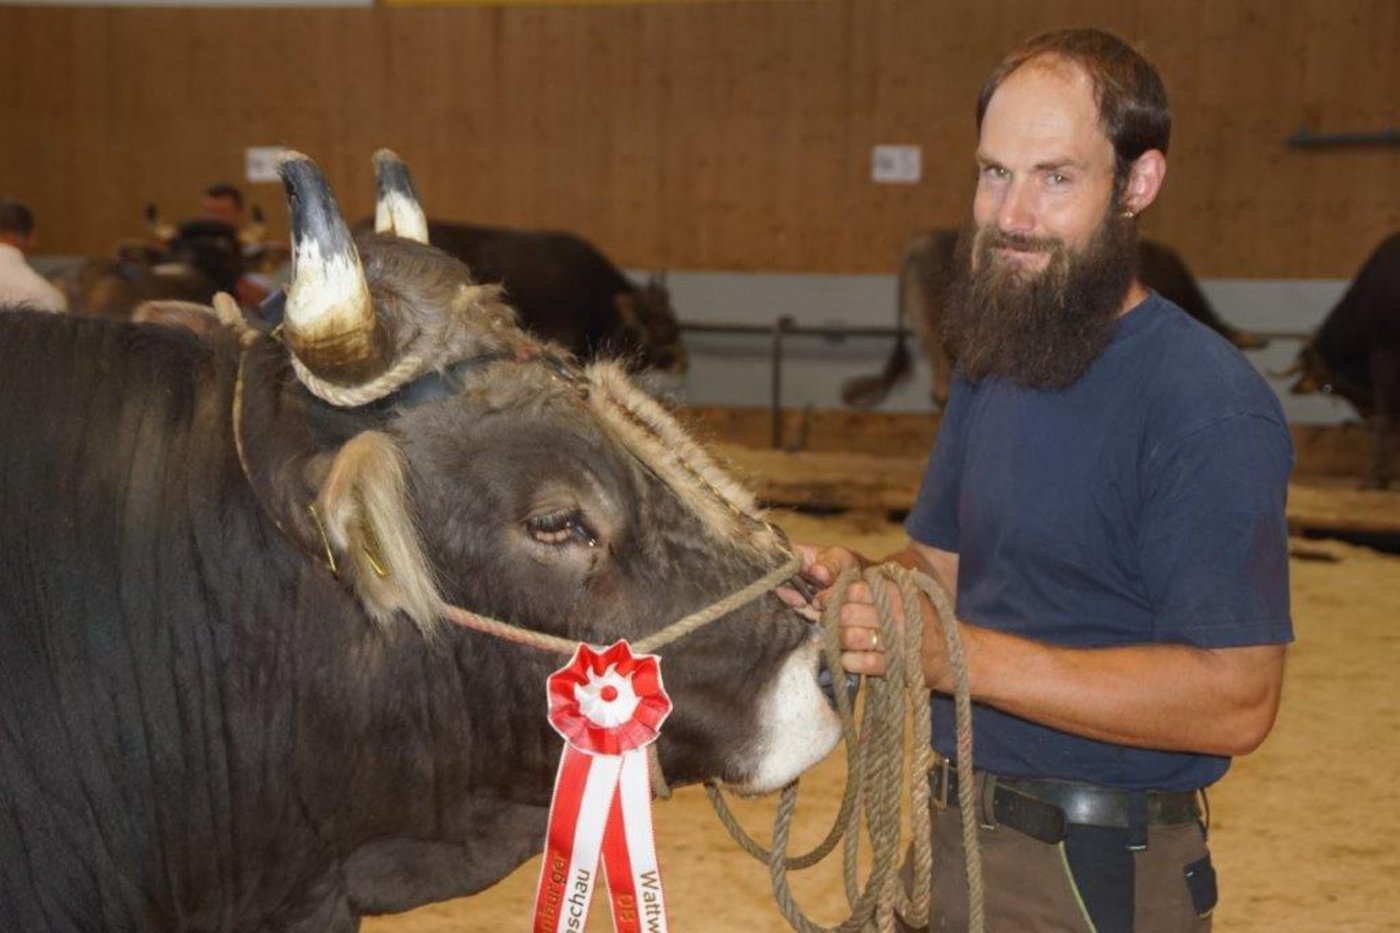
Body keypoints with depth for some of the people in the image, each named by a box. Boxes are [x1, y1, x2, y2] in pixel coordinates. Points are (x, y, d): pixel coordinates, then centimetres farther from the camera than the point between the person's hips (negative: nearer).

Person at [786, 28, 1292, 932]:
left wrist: (960, 655, -28)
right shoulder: (993, 364, 7)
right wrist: (856, 580, -9)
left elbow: (1235, 698, -25)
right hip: (959, 838, 7)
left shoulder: (1211, 407, -20)